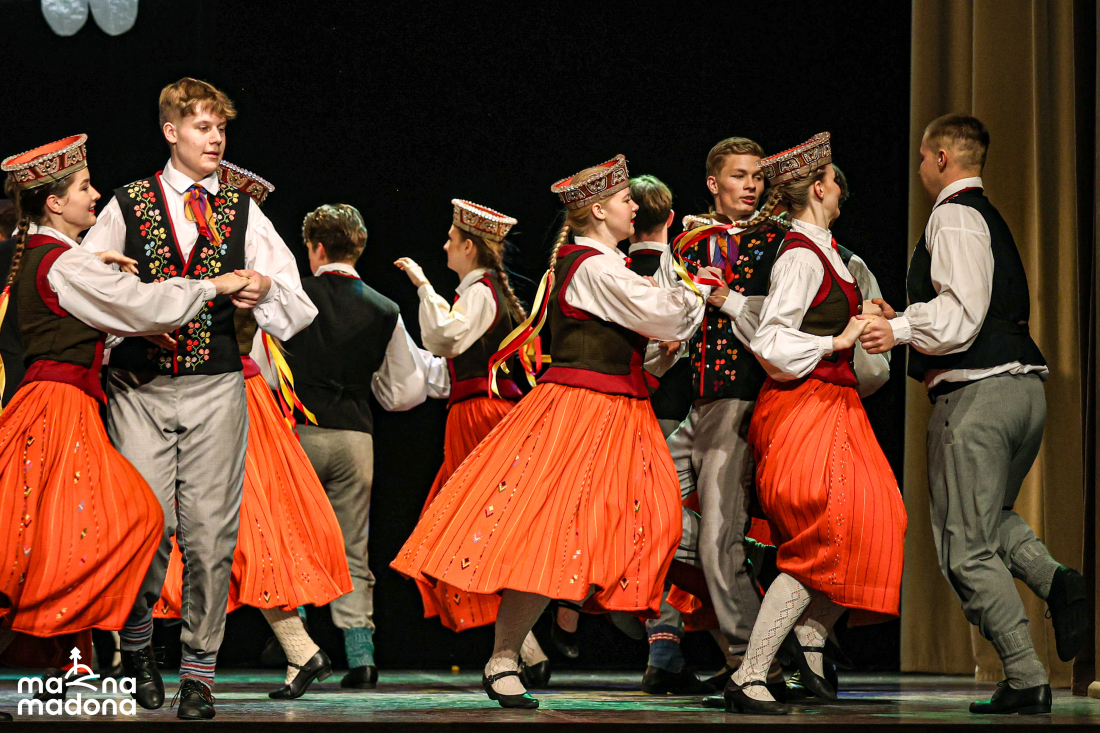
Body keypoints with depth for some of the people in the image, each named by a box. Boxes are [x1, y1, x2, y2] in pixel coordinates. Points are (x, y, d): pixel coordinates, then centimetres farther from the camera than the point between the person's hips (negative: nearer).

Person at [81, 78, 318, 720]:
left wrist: (265, 288, -10)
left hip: (215, 388, 1)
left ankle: (200, 672, 7)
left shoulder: (243, 210, 12)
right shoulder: (129, 204, 8)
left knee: (210, 532, -3)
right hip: (140, 388, -1)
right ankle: (137, 643, 16)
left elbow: (297, 300, 12)